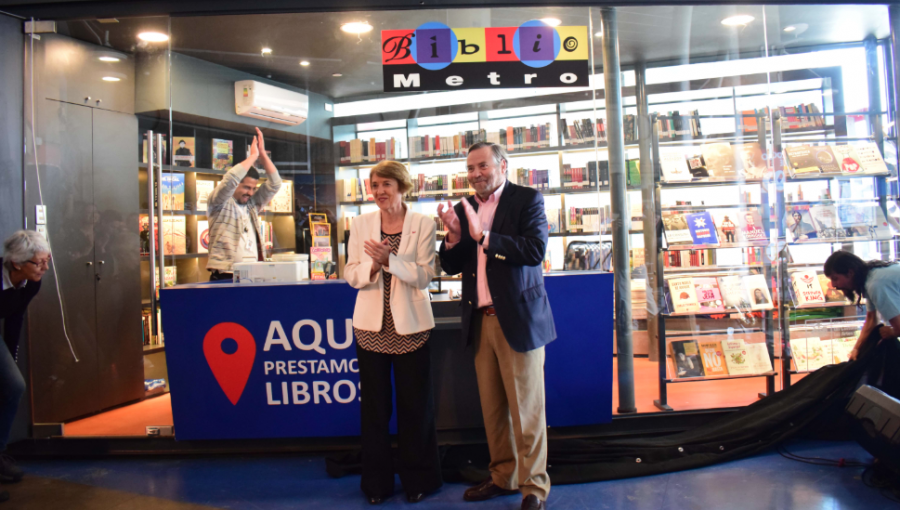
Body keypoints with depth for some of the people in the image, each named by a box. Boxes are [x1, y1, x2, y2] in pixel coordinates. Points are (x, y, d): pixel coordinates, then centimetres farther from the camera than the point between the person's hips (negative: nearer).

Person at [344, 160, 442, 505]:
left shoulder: (423, 224, -3)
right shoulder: (361, 224, 4)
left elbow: (425, 276, -10)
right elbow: (351, 275, 1)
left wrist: (389, 259, -23)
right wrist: (372, 265, -19)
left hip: (410, 325, -2)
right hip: (371, 325, 2)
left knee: (415, 404, 7)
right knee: (374, 404, 9)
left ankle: (418, 478, 24)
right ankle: (377, 481, 24)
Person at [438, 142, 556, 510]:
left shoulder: (528, 200, -2)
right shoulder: (463, 209, 13)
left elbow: (536, 250, -16)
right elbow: (451, 267, 10)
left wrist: (483, 237, -20)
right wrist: (454, 234, -9)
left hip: (518, 318, -5)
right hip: (481, 321, 5)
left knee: (526, 407, 3)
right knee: (492, 407, 12)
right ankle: (503, 477, 26)